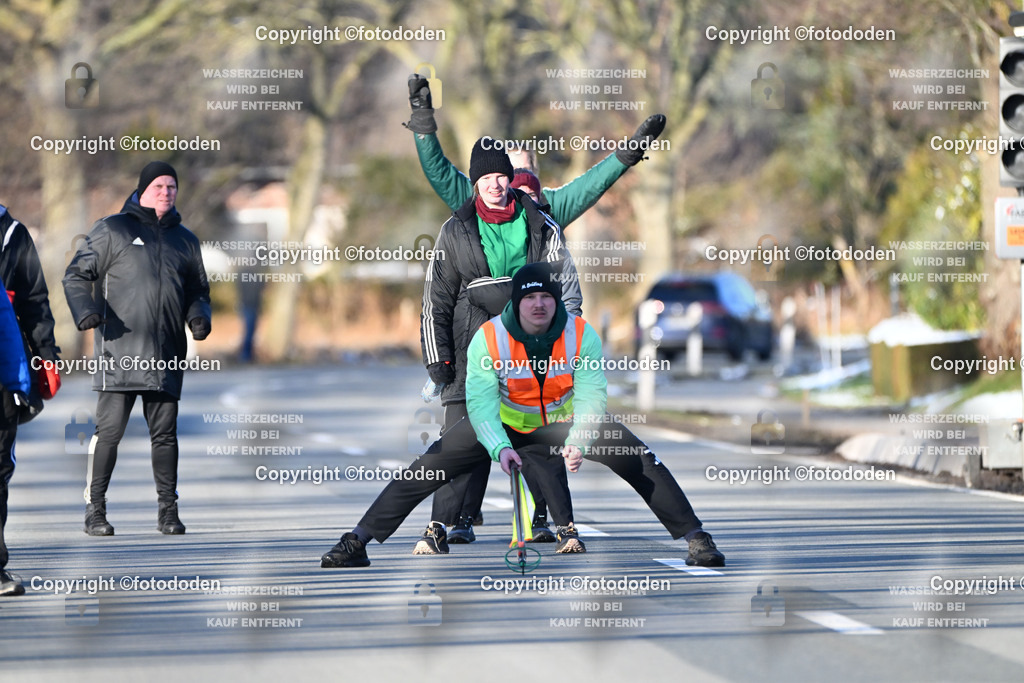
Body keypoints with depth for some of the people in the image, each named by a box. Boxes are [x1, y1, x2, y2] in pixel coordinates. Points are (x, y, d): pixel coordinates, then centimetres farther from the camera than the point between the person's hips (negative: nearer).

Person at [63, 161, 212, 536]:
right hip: (119, 350, -4)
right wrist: (85, 310, -15)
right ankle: (95, 508, 0)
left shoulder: (184, 239, 19)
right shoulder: (111, 230, 5)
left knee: (165, 433, 3)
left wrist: (199, 317, 4)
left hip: (167, 356, 4)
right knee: (109, 430, -6)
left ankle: (168, 509, 9)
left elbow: (198, 290, 26)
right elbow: (76, 275, 4)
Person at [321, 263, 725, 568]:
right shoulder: (488, 338, -22)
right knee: (429, 468, -16)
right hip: (504, 424, -1)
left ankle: (696, 539, -7)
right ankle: (356, 542, -11)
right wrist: (499, 447, -44)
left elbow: (591, 396, -26)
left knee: (639, 460, -17)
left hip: (564, 422, 1)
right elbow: (480, 401, -27)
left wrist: (578, 443, -44)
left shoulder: (582, 335, -20)